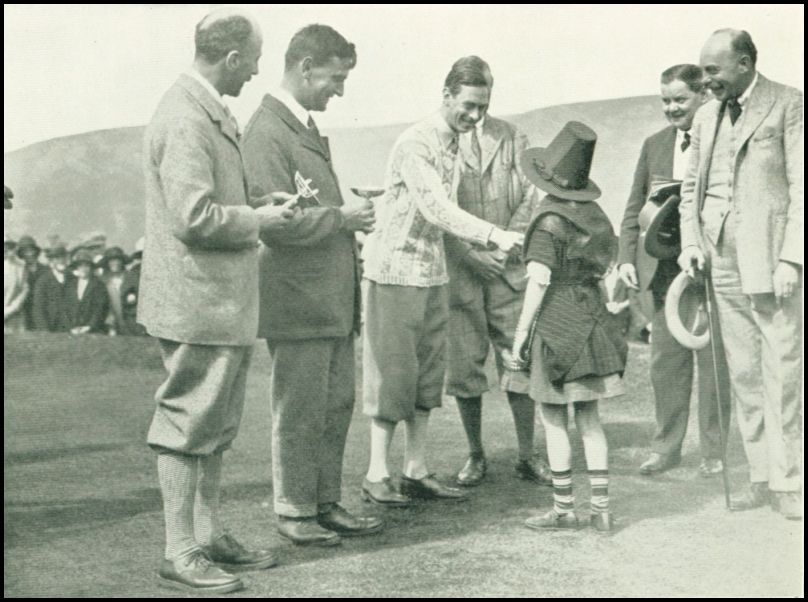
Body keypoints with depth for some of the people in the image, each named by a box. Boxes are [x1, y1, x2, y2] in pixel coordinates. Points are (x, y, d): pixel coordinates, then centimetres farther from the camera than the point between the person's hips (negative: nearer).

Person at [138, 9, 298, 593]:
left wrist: (258, 204, 11)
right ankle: (179, 555, 8)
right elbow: (196, 217, -25)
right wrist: (260, 219, -12)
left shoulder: (210, 113, 14)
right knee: (187, 426, -2)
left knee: (217, 426, 17)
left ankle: (211, 536, 29)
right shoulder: (186, 118, -19)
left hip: (223, 299, 11)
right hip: (197, 300, -11)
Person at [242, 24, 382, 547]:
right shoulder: (267, 132, -14)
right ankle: (294, 512, 14)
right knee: (299, 414, 1)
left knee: (337, 408, 14)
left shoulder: (307, 127, 17)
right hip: (299, 302, -9)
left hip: (334, 300, 10)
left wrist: (350, 214, 11)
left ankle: (327, 505, 25)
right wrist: (342, 217, -14)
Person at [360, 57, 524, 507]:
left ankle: (417, 472, 15)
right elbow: (436, 208, -25)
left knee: (428, 376, 8)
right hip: (397, 270, -8)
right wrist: (494, 235, -32)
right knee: (393, 373, -3)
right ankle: (377, 474, 6)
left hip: (434, 271, 8)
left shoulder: (456, 146, 11)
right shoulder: (415, 144, -16)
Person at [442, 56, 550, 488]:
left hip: (507, 269, 2)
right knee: (464, 365, 4)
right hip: (457, 270, -2)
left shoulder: (513, 138, 11)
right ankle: (475, 456, 17)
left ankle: (527, 456, 11)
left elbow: (530, 198, 7)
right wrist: (473, 253, -12)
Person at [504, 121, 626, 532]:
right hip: (592, 319, 7)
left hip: (557, 324, -6)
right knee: (589, 417, 12)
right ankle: (601, 507, 14)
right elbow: (604, 270, 11)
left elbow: (539, 281, -17)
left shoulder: (549, 222, -13)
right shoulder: (595, 216, 6)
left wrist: (520, 336, -13)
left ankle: (564, 509, 9)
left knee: (554, 421, 4)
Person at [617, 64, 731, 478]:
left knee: (713, 361, 4)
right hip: (665, 268, 4)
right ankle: (666, 448, 18)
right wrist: (627, 257, 3)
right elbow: (634, 208, 14)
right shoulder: (654, 145, 12)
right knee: (665, 361, 7)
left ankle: (714, 451, 15)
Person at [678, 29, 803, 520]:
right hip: (721, 257, 6)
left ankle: (788, 482, 2)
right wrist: (691, 241, 7)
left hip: (769, 254, -6)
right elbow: (692, 185, 22)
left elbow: (801, 186, -8)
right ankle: (762, 478, 15)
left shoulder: (789, 105, -3)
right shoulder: (707, 117, 16)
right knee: (743, 373, 8)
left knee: (782, 371, -5)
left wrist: (791, 257, -14)